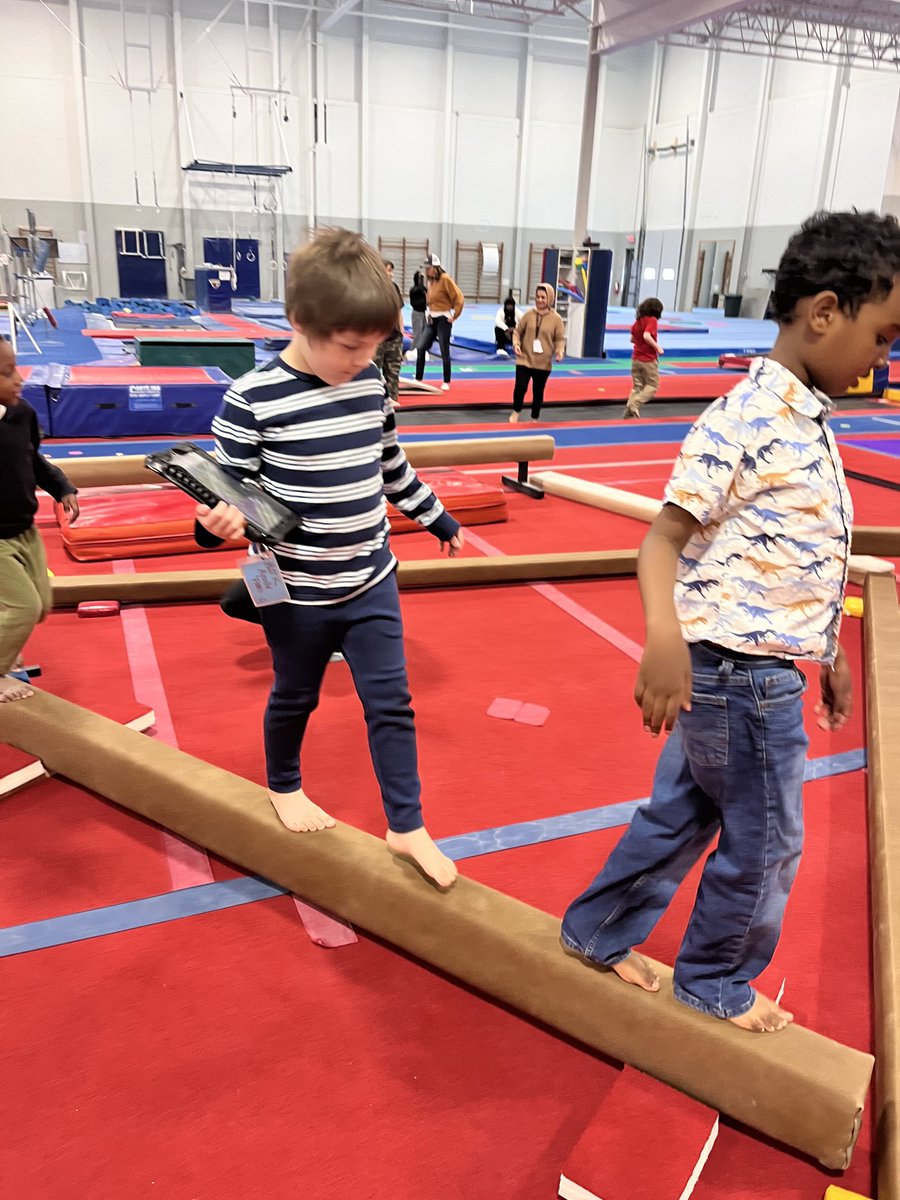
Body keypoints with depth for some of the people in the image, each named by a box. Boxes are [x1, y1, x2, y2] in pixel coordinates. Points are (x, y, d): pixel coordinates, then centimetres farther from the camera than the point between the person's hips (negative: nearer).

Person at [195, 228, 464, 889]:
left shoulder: (370, 384, -1)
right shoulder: (253, 400, -19)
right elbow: (229, 486, -12)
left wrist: (438, 518, 23)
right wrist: (218, 520, -35)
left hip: (372, 581, 4)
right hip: (297, 592, -4)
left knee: (391, 701, 6)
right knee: (295, 698, 18)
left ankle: (407, 826, 20)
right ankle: (284, 787, 46)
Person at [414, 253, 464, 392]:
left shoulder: (445, 279, -14)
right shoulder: (431, 280, 10)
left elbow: (459, 298, -17)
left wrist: (455, 316, -12)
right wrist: (429, 313, 14)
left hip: (443, 319, -7)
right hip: (432, 319, 7)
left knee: (444, 352, 1)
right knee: (420, 347, -2)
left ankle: (446, 383, 12)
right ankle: (418, 379, 5)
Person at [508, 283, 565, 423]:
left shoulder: (556, 318, -4)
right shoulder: (529, 314, -1)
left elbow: (560, 339, 1)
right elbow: (518, 331, 6)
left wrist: (560, 351, -17)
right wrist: (516, 344, -12)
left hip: (543, 363, 0)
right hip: (525, 359, 0)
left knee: (538, 391, 10)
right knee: (520, 387, -12)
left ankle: (535, 418, 28)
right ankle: (516, 411, 14)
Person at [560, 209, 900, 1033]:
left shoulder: (810, 423, 11)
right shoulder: (746, 419, -19)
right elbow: (665, 538, -23)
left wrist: (829, 650, 22)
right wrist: (664, 638, -39)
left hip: (752, 667, 9)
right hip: (742, 671, -9)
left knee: (681, 814, 20)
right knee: (764, 843, 10)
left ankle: (598, 933, 38)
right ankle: (715, 983, 34)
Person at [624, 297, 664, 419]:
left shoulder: (638, 321, 7)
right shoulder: (652, 320, -13)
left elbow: (632, 339, 14)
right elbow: (647, 336, -27)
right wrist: (657, 347, -18)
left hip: (636, 359, 7)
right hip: (649, 360, -7)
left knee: (637, 387, 13)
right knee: (653, 386, 5)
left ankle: (629, 413, 5)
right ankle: (635, 403, -14)